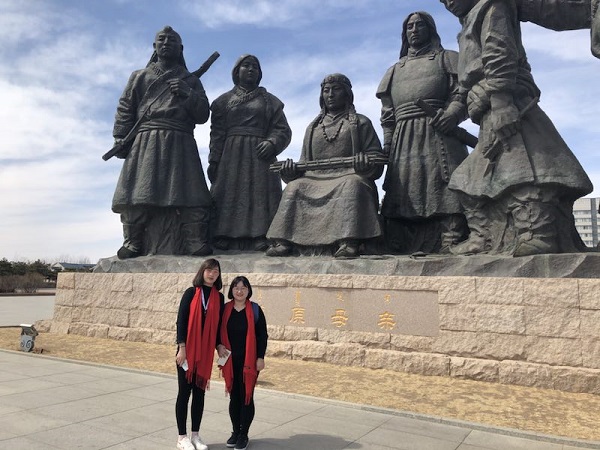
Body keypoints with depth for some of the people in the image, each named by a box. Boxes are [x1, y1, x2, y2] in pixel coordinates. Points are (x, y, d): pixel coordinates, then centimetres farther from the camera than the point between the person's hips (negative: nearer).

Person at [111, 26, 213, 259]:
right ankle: (133, 243, -7)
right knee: (138, 194, -11)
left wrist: (187, 94, -5)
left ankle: (197, 244, -14)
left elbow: (203, 115, 11)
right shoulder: (139, 77, 22)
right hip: (144, 142, 1)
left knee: (190, 195, -14)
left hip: (180, 144, 0)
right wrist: (120, 140, 0)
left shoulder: (190, 80, 22)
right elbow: (125, 111, 13)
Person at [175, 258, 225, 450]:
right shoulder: (191, 293, -5)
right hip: (188, 350, -3)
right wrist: (181, 348, -13)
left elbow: (219, 324, 9)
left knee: (200, 392, 10)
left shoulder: (219, 297, 5)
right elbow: (181, 320, -7)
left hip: (206, 352, 3)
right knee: (184, 392, 4)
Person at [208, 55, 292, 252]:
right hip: (231, 156, 1)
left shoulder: (269, 100, 19)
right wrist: (213, 161, -3)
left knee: (260, 196, -11)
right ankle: (224, 240, -12)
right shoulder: (225, 100, 19)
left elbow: (282, 129, 8)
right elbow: (217, 134, 9)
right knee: (229, 196, -8)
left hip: (260, 156, 0)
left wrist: (272, 142, -14)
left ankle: (261, 239, -18)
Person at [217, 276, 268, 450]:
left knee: (246, 397, 3)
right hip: (230, 360, 3)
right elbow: (217, 331, 10)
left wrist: (260, 357, -7)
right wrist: (219, 346, -8)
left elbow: (262, 335, -3)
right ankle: (235, 431, 27)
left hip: (249, 361, -2)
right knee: (234, 397, 12)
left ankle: (243, 434, 17)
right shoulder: (225, 309, 2)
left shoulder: (255, 310, -4)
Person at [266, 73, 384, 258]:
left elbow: (376, 156, 8)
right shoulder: (313, 128, 28)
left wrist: (366, 163, -17)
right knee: (294, 187, -26)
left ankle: (348, 242, -50)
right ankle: (283, 240, -35)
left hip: (349, 176, -3)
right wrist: (291, 170, 0)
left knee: (351, 185, -37)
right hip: (316, 179, 3)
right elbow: (305, 162, 24)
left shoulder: (360, 123, 18)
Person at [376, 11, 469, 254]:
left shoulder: (446, 59, 17)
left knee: (446, 198, -15)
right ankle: (401, 254, -3)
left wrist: (452, 113, -18)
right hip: (404, 144, 4)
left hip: (439, 138, -3)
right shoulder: (394, 71, 27)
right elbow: (388, 116, 21)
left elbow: (464, 93, 3)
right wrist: (386, 147, 8)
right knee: (402, 199, -4)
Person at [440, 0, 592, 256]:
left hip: (507, 111, -10)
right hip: (493, 118, 10)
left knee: (522, 177, -21)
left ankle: (539, 238, -26)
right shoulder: (472, 24, 30)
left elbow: (501, 63, -13)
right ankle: (483, 240, 8)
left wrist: (500, 113, -24)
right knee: (473, 182, 7)